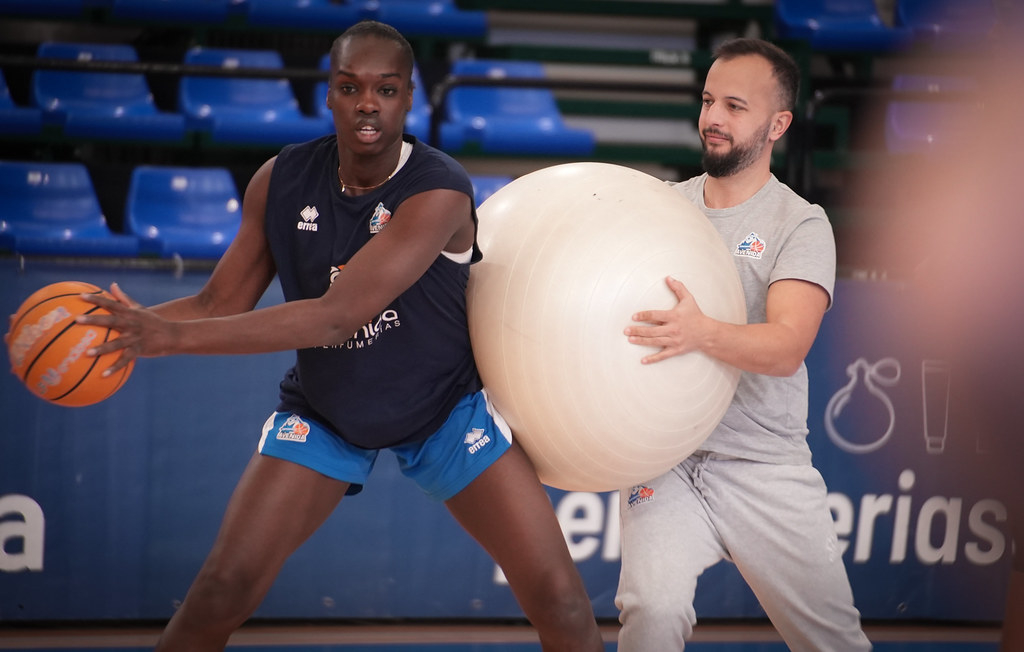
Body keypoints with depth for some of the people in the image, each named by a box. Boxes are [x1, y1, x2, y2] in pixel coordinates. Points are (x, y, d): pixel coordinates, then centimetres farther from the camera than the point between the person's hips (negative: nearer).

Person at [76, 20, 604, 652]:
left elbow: (335, 317, -36)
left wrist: (171, 335, -40)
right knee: (220, 594, -11)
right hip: (322, 412, 3)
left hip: (448, 408, -2)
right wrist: (129, 323, -25)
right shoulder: (281, 181, -12)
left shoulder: (438, 191, -29)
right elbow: (221, 305, -6)